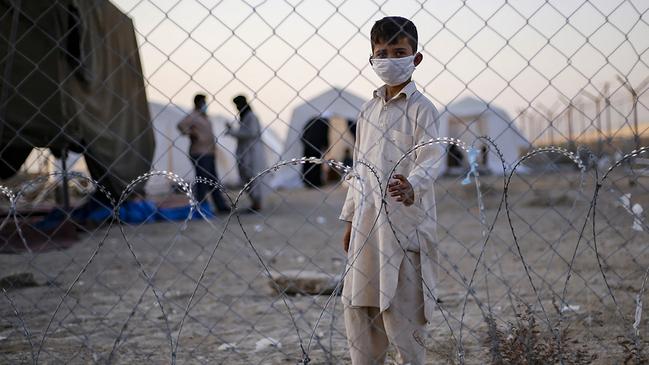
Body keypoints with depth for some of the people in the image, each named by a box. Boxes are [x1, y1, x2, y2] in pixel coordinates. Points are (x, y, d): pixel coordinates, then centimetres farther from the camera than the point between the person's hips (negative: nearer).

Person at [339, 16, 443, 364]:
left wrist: (411, 186, -38)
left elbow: (429, 160, -17)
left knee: (399, 313, -6)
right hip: (367, 223, 7)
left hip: (404, 223, -6)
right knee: (357, 309, 9)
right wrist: (350, 218, 17)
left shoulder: (421, 109, -5)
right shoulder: (368, 110, 15)